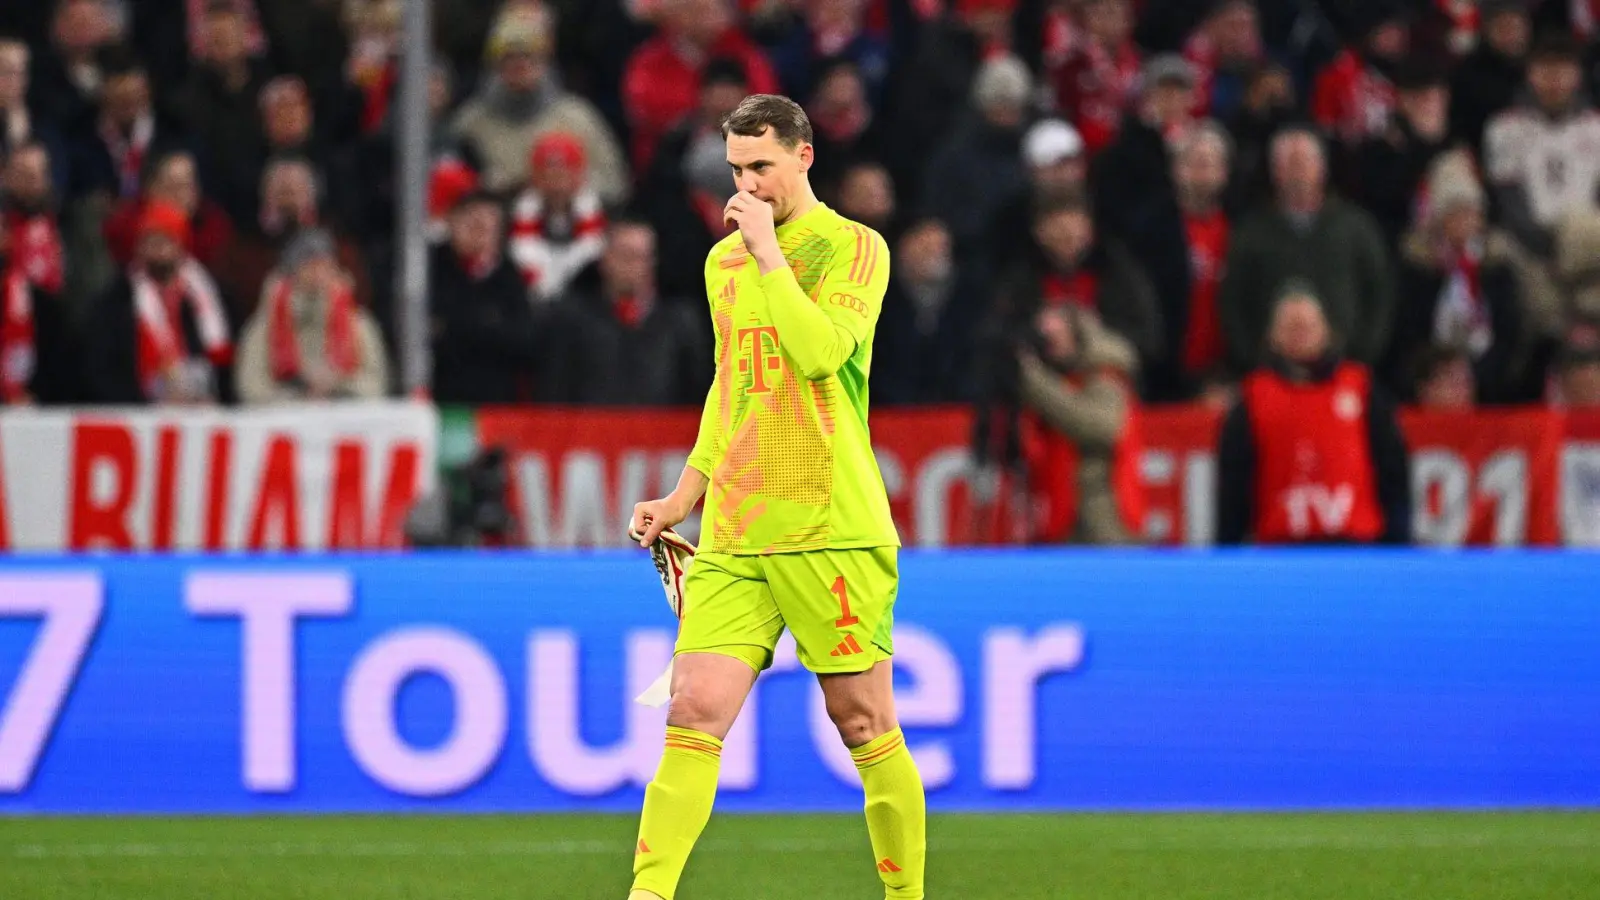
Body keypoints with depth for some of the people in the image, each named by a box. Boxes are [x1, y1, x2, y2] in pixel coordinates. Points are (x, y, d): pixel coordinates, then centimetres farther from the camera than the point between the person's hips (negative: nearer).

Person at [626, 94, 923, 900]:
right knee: (694, 716, -8)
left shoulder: (853, 247, -2)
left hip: (832, 526, -5)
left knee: (865, 724, 1)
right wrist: (686, 494, 24)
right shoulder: (722, 259, 17)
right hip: (732, 534, 5)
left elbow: (820, 351, -19)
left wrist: (767, 248, -13)